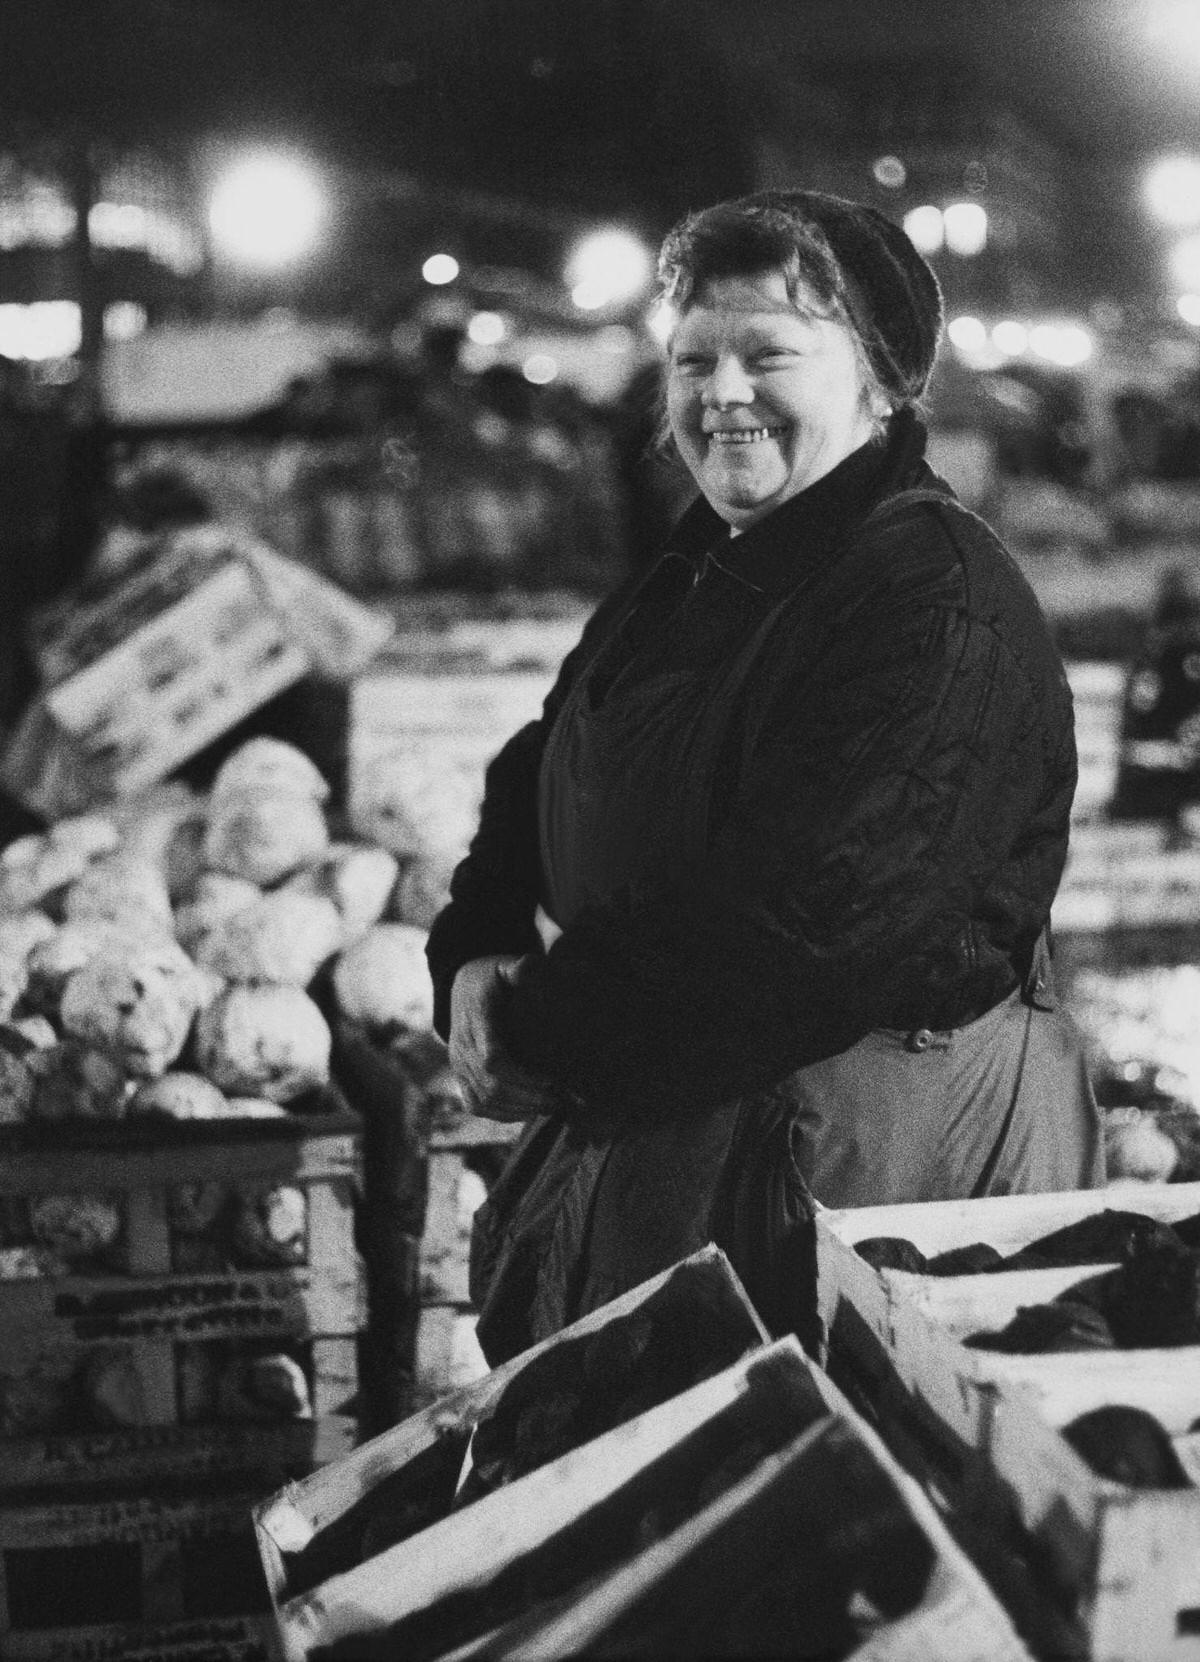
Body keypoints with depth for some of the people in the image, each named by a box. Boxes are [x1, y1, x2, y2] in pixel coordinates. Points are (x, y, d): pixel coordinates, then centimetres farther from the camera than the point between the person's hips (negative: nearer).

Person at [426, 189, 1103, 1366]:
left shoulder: (942, 604, -19)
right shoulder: (685, 585, 13)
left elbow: (809, 913, -28)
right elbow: (536, 782, 18)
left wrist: (538, 1033, -20)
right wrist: (475, 961, -3)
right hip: (643, 1134, 9)